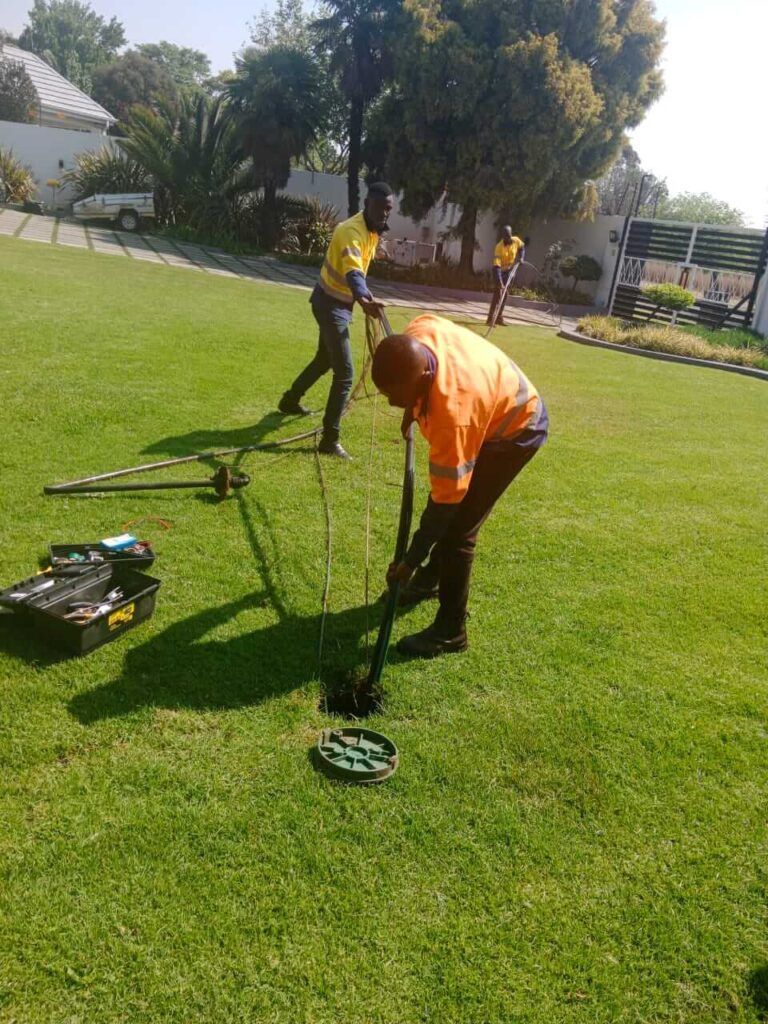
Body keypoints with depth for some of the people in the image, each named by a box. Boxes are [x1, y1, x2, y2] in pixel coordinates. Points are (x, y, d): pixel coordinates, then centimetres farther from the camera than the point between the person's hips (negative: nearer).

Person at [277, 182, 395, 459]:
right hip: (331, 304, -10)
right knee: (345, 373, -13)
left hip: (340, 302, 10)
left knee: (325, 360, 26)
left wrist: (364, 295, 30)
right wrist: (363, 299, -65)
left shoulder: (373, 230, 4)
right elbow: (352, 272, -47)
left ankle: (290, 400, 47)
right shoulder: (352, 231, -27)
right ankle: (330, 440, -9)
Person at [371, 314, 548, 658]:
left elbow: (446, 498, -34)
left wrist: (411, 560, -26)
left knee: (457, 530, -10)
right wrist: (412, 407, 3)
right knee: (448, 513, 20)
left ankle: (450, 630, 4)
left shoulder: (453, 413, -43)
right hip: (494, 406, 8)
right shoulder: (417, 335, -25)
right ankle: (431, 578, 42)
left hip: (515, 429, -8)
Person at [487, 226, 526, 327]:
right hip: (500, 271, -6)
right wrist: (499, 282, -43)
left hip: (509, 270, 6)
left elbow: (522, 247, 13)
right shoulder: (499, 247, -29)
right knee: (498, 294, -15)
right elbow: (496, 266, -35)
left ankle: (499, 317, 17)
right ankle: (490, 319, -16)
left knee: (505, 294, 8)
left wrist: (520, 257, -5)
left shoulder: (516, 241, -13)